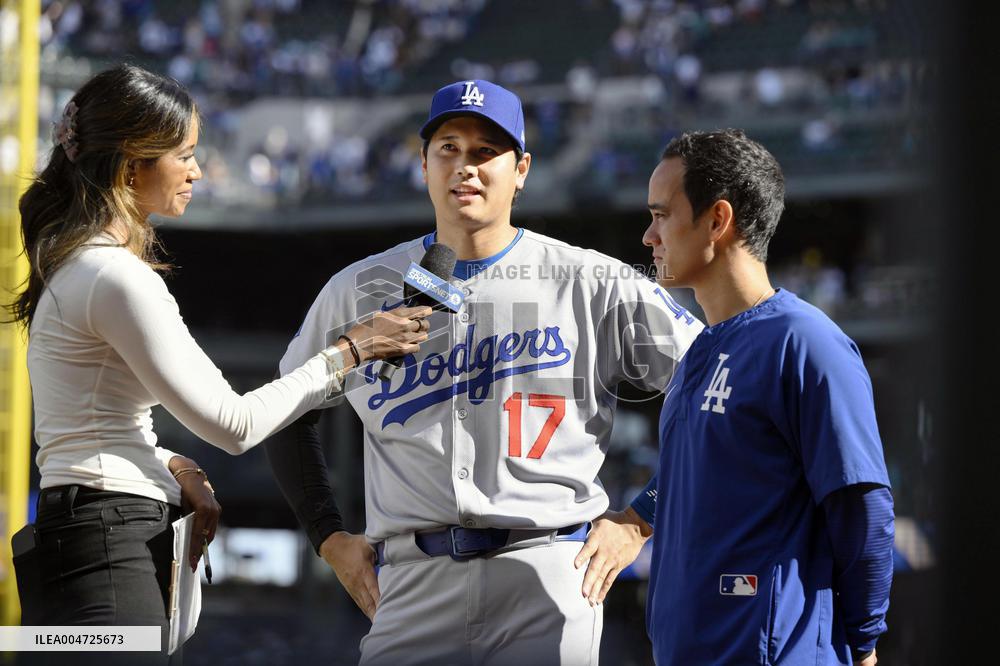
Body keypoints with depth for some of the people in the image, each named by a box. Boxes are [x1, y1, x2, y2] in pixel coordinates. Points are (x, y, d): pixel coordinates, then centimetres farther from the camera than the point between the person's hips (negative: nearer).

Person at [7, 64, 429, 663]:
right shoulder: (118, 278, -14)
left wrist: (171, 466, 8)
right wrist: (349, 352, -3)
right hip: (108, 547, -10)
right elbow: (234, 423, -11)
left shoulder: (69, 264, 16)